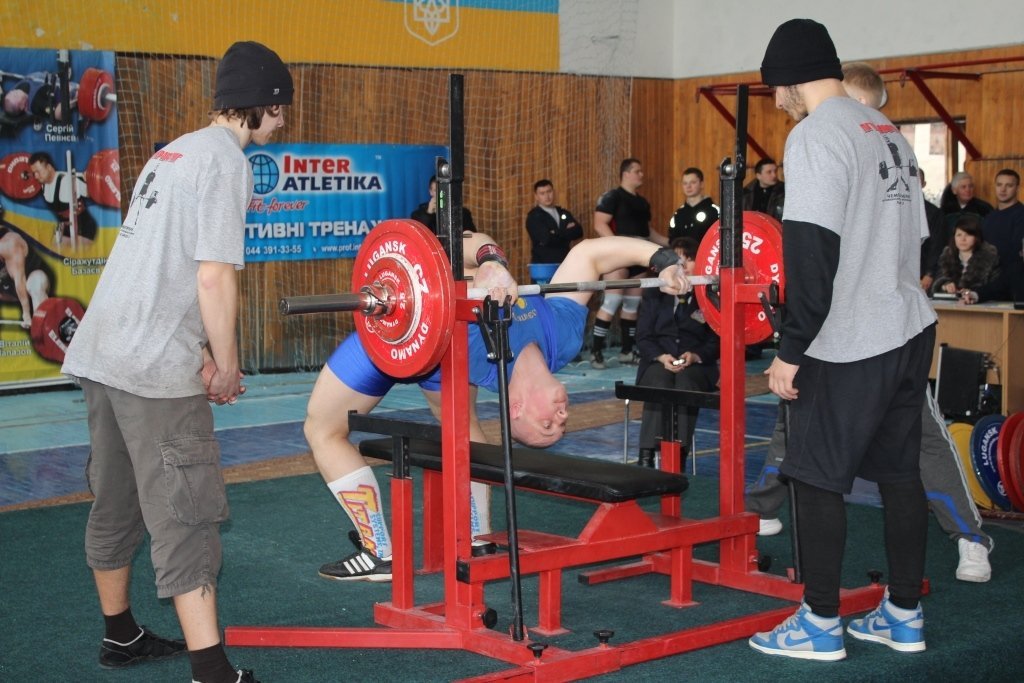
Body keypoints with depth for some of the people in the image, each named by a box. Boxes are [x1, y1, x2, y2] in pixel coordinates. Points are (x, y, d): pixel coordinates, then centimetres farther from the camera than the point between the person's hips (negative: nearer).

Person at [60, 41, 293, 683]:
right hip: (156, 367, -9)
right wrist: (227, 365, -6)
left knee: (117, 504, 18)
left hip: (101, 354, 9)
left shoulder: (174, 152, 19)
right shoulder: (226, 159, -9)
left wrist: (204, 351, 18)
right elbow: (214, 274, -16)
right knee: (185, 516, -7)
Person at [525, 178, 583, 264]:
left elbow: (578, 231, 4)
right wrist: (568, 232, -1)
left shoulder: (564, 213, 16)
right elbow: (546, 239, -15)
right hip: (543, 265, -5)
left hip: (564, 263, 5)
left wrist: (557, 234, -7)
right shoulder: (534, 217, -3)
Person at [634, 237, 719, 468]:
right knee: (659, 381, -34)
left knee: (686, 382, -36)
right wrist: (661, 356, -14)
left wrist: (695, 356, -18)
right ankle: (646, 457, -38)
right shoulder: (654, 294, 11)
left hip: (697, 365, -1)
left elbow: (716, 341, 2)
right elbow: (643, 336, 6)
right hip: (659, 362, 1)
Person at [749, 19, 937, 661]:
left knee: (817, 477, 1)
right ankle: (904, 615, 20)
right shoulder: (888, 132, 15)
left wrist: (791, 350, -18)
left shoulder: (816, 135, -14)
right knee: (899, 471, 13)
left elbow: (812, 249, -21)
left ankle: (821, 625, 8)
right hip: (910, 329, 9)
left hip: (850, 343, -9)